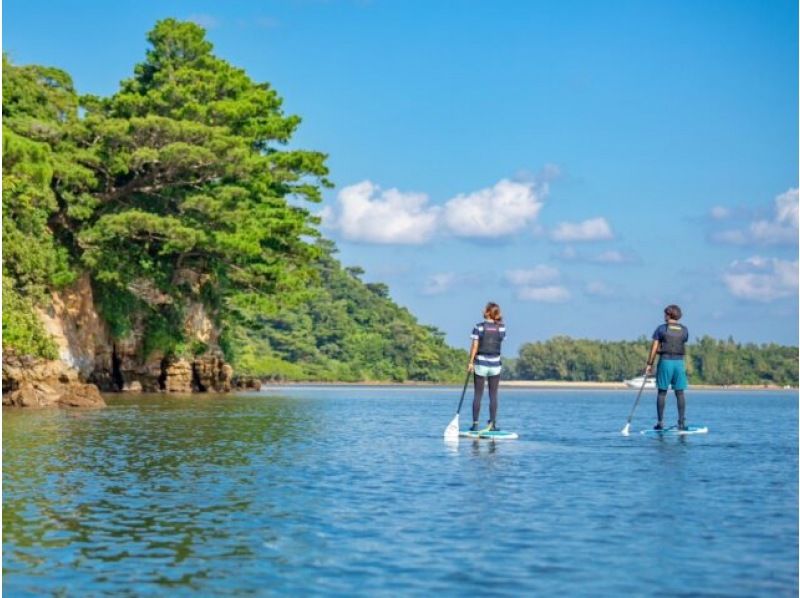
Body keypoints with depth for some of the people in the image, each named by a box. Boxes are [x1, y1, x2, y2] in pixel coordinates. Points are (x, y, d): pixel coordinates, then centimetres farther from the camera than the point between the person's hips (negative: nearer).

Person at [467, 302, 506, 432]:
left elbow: (474, 346, -9)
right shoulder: (501, 327, -1)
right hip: (495, 365, 1)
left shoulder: (479, 327, -6)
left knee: (478, 395, 4)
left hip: (480, 364, -1)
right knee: (493, 395, 6)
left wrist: (471, 362, -4)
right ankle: (492, 424, 6)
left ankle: (475, 424, 3)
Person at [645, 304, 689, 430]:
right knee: (680, 393, 5)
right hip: (679, 362, 2)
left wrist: (649, 364, 0)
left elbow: (654, 348, -4)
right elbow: (683, 345, 14)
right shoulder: (684, 330, 6)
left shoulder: (662, 328, -2)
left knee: (662, 392, 3)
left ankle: (660, 422, 1)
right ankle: (682, 422, 1)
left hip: (665, 361, -2)